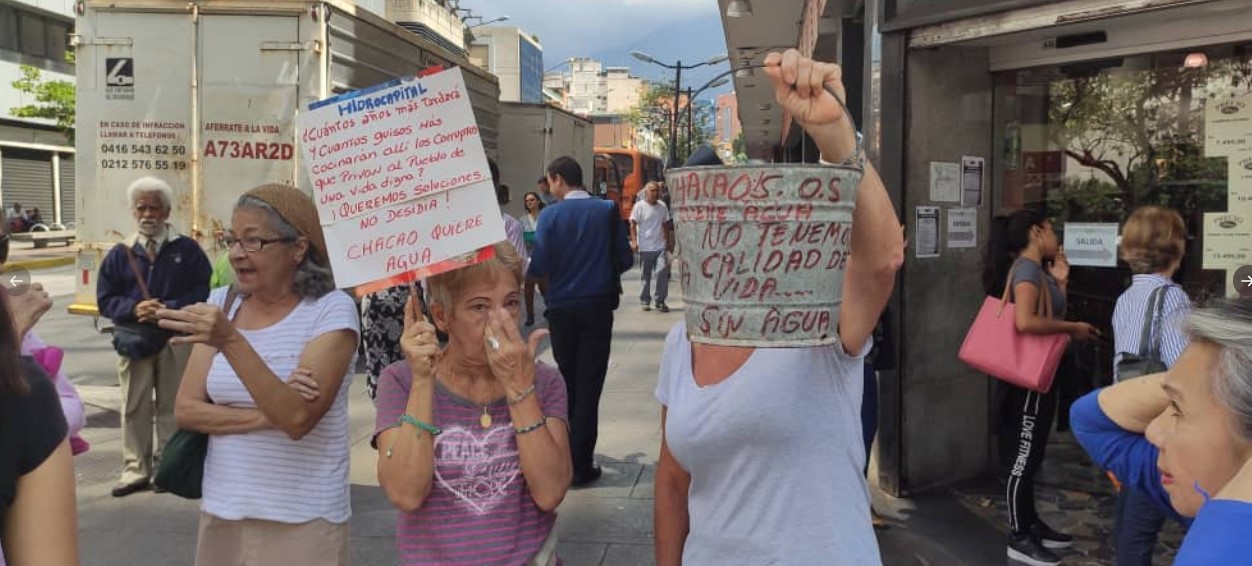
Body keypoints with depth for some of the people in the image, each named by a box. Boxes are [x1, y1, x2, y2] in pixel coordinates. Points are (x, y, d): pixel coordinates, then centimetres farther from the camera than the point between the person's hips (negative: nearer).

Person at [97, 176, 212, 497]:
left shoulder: (187, 249, 0)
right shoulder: (121, 253, 7)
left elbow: (204, 290, -5)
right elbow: (105, 299, 6)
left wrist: (169, 309, -17)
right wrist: (134, 308, -14)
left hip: (176, 340, -2)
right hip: (133, 341, 2)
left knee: (171, 407, 6)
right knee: (134, 408, 5)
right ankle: (136, 470, 13)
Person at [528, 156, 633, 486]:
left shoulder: (550, 216, -8)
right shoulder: (607, 211, -5)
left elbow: (539, 267, -12)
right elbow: (625, 259, -3)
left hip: (562, 308, 1)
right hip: (597, 307, 0)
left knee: (566, 382, 17)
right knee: (589, 385, 3)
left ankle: (564, 456, 29)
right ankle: (580, 465, 3)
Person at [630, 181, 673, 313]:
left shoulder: (662, 206, 9)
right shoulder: (639, 206, -3)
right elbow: (633, 225, -4)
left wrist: (668, 242, 16)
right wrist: (634, 241, -14)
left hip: (660, 246, 3)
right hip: (645, 247, -3)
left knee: (662, 272, -10)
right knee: (645, 276, 6)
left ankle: (660, 301, -2)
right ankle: (645, 301, 18)